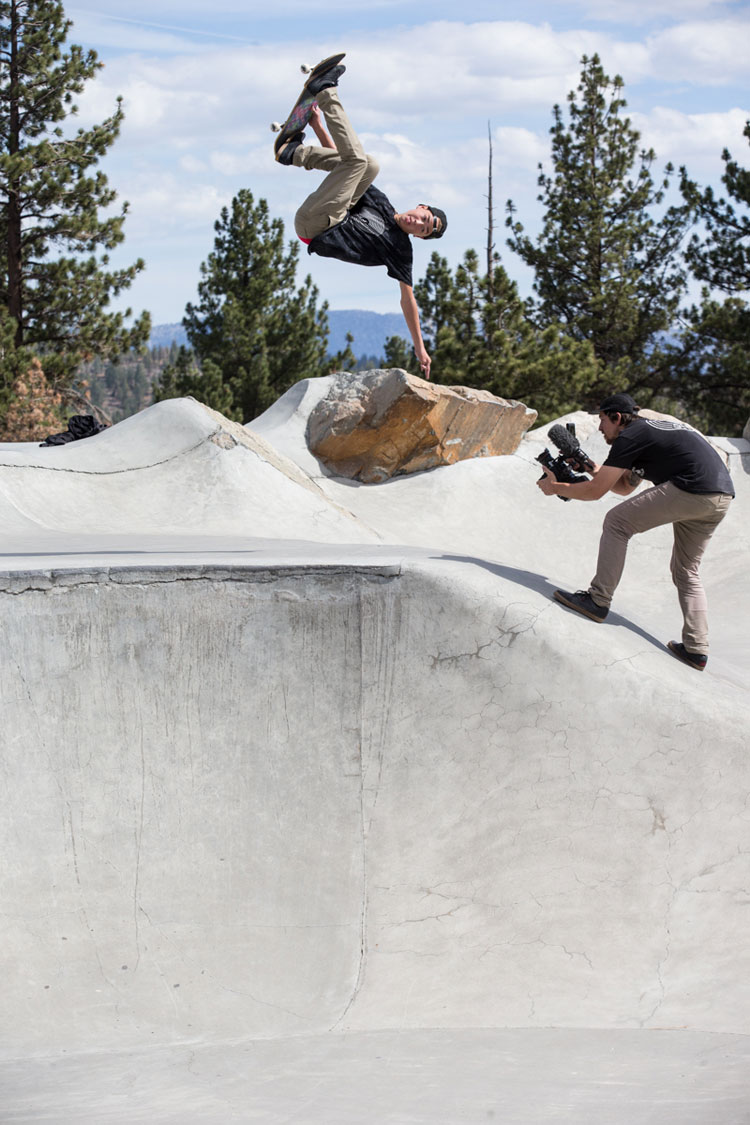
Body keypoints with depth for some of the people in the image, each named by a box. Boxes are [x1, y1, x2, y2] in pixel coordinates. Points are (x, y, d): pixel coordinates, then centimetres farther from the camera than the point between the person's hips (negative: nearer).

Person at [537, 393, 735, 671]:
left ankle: (598, 600, 1)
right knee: (687, 571, 20)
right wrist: (596, 469, 25)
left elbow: (596, 491, 0)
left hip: (692, 490, -10)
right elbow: (625, 487, 36)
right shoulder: (653, 429, 29)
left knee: (617, 522, 1)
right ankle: (696, 648, 12)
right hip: (722, 497, 10)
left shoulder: (629, 437, 0)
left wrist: (555, 487, 13)